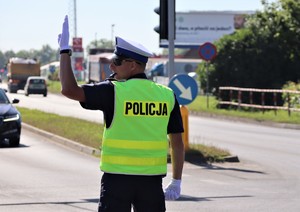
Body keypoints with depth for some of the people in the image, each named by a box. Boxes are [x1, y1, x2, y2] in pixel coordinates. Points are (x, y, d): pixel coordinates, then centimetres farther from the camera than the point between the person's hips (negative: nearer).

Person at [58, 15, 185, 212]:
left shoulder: (113, 91, -8)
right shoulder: (167, 96, 4)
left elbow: (69, 89, -11)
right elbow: (177, 142, 6)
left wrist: (65, 50, -2)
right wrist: (176, 181, 12)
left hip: (117, 177, -3)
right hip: (152, 179, 3)